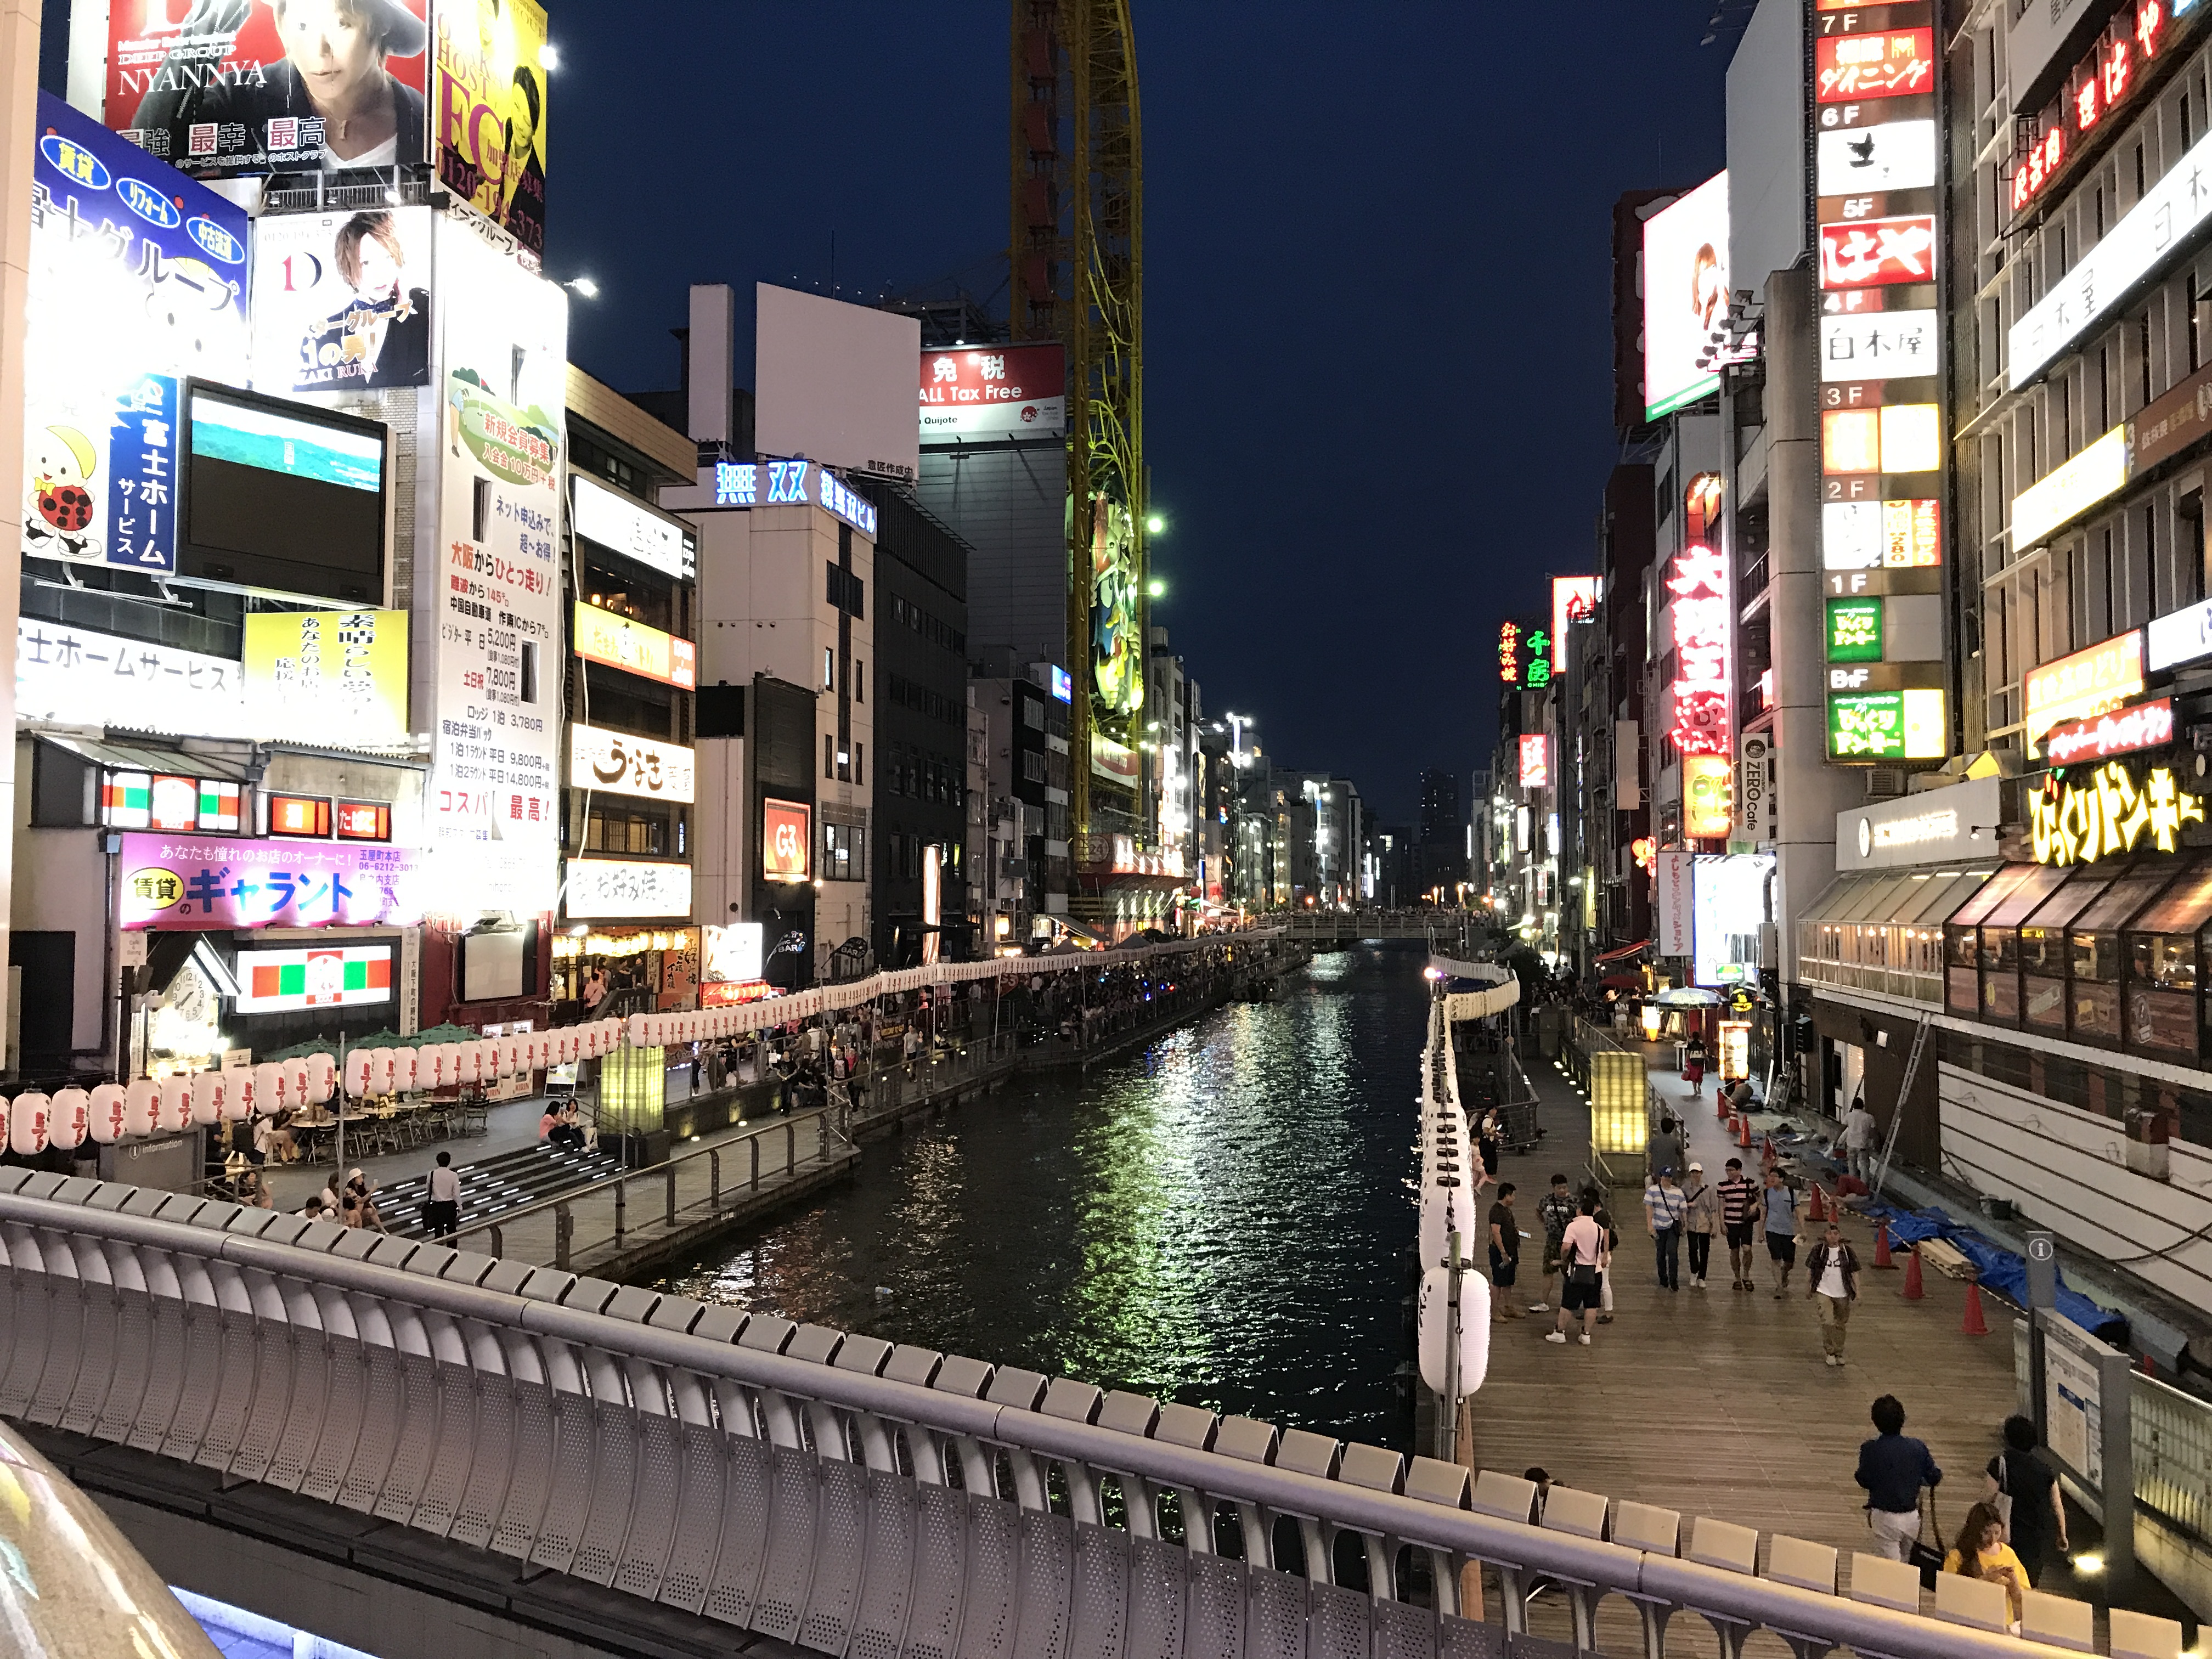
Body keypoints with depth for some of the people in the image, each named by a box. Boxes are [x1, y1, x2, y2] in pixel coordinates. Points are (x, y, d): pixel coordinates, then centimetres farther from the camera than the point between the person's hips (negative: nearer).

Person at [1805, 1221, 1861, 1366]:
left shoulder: (1848, 1251, 0)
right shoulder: (1818, 1250, -3)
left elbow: (1855, 1272, 4)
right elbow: (1810, 1269, 5)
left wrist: (1858, 1291, -1)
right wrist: (1807, 1288, 8)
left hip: (1843, 1294, 2)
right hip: (1823, 1292, -2)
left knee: (1841, 1325, 12)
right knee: (1827, 1322, -15)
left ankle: (1838, 1353, 28)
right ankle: (1828, 1352, -2)